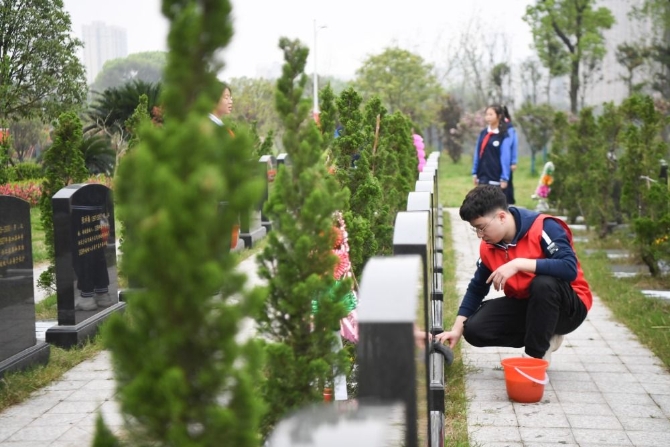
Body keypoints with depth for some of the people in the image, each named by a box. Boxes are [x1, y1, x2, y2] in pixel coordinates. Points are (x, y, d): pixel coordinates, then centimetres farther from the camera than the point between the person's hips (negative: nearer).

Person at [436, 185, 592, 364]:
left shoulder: (543, 227, -22)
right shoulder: (488, 247, -3)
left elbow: (569, 269, -35)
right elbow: (476, 288, 7)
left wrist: (519, 264, -37)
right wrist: (457, 329, -3)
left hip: (568, 308, -6)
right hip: (526, 306, 6)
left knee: (544, 283, -38)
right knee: (474, 329, -13)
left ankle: (536, 356, -21)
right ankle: (543, 338, 3)